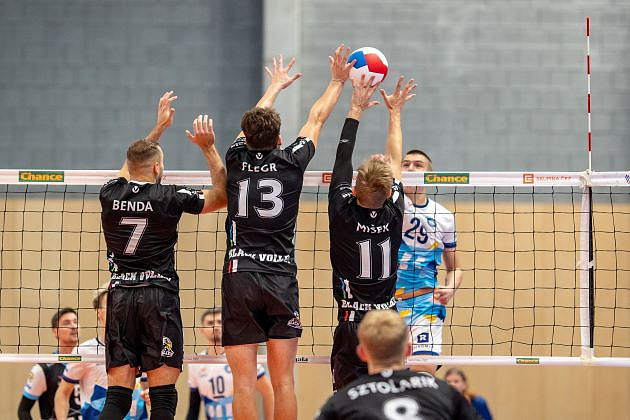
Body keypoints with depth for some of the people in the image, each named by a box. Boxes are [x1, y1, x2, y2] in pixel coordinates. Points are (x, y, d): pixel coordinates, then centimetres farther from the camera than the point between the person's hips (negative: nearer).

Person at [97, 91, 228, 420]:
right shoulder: (168, 197, -6)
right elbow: (222, 195, 6)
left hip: (120, 298, 4)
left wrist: (159, 127, 37)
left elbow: (130, 170, 30)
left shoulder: (110, 195, 6)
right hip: (159, 295, -4)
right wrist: (208, 148, 7)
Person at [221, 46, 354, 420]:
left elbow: (253, 123, 26)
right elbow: (317, 119, 18)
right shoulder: (290, 162, 2)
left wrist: (276, 86, 43)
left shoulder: (237, 159, 5)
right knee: (283, 382, 1)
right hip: (281, 279, 0)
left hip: (239, 279, 0)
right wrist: (338, 82, 34)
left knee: (244, 383, -3)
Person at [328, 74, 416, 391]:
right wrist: (395, 112, 26)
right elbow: (395, 160, 13)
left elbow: (342, 161, 5)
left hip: (352, 327, -2)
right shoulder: (394, 213, -2)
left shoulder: (343, 213, -8)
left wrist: (355, 110, 15)